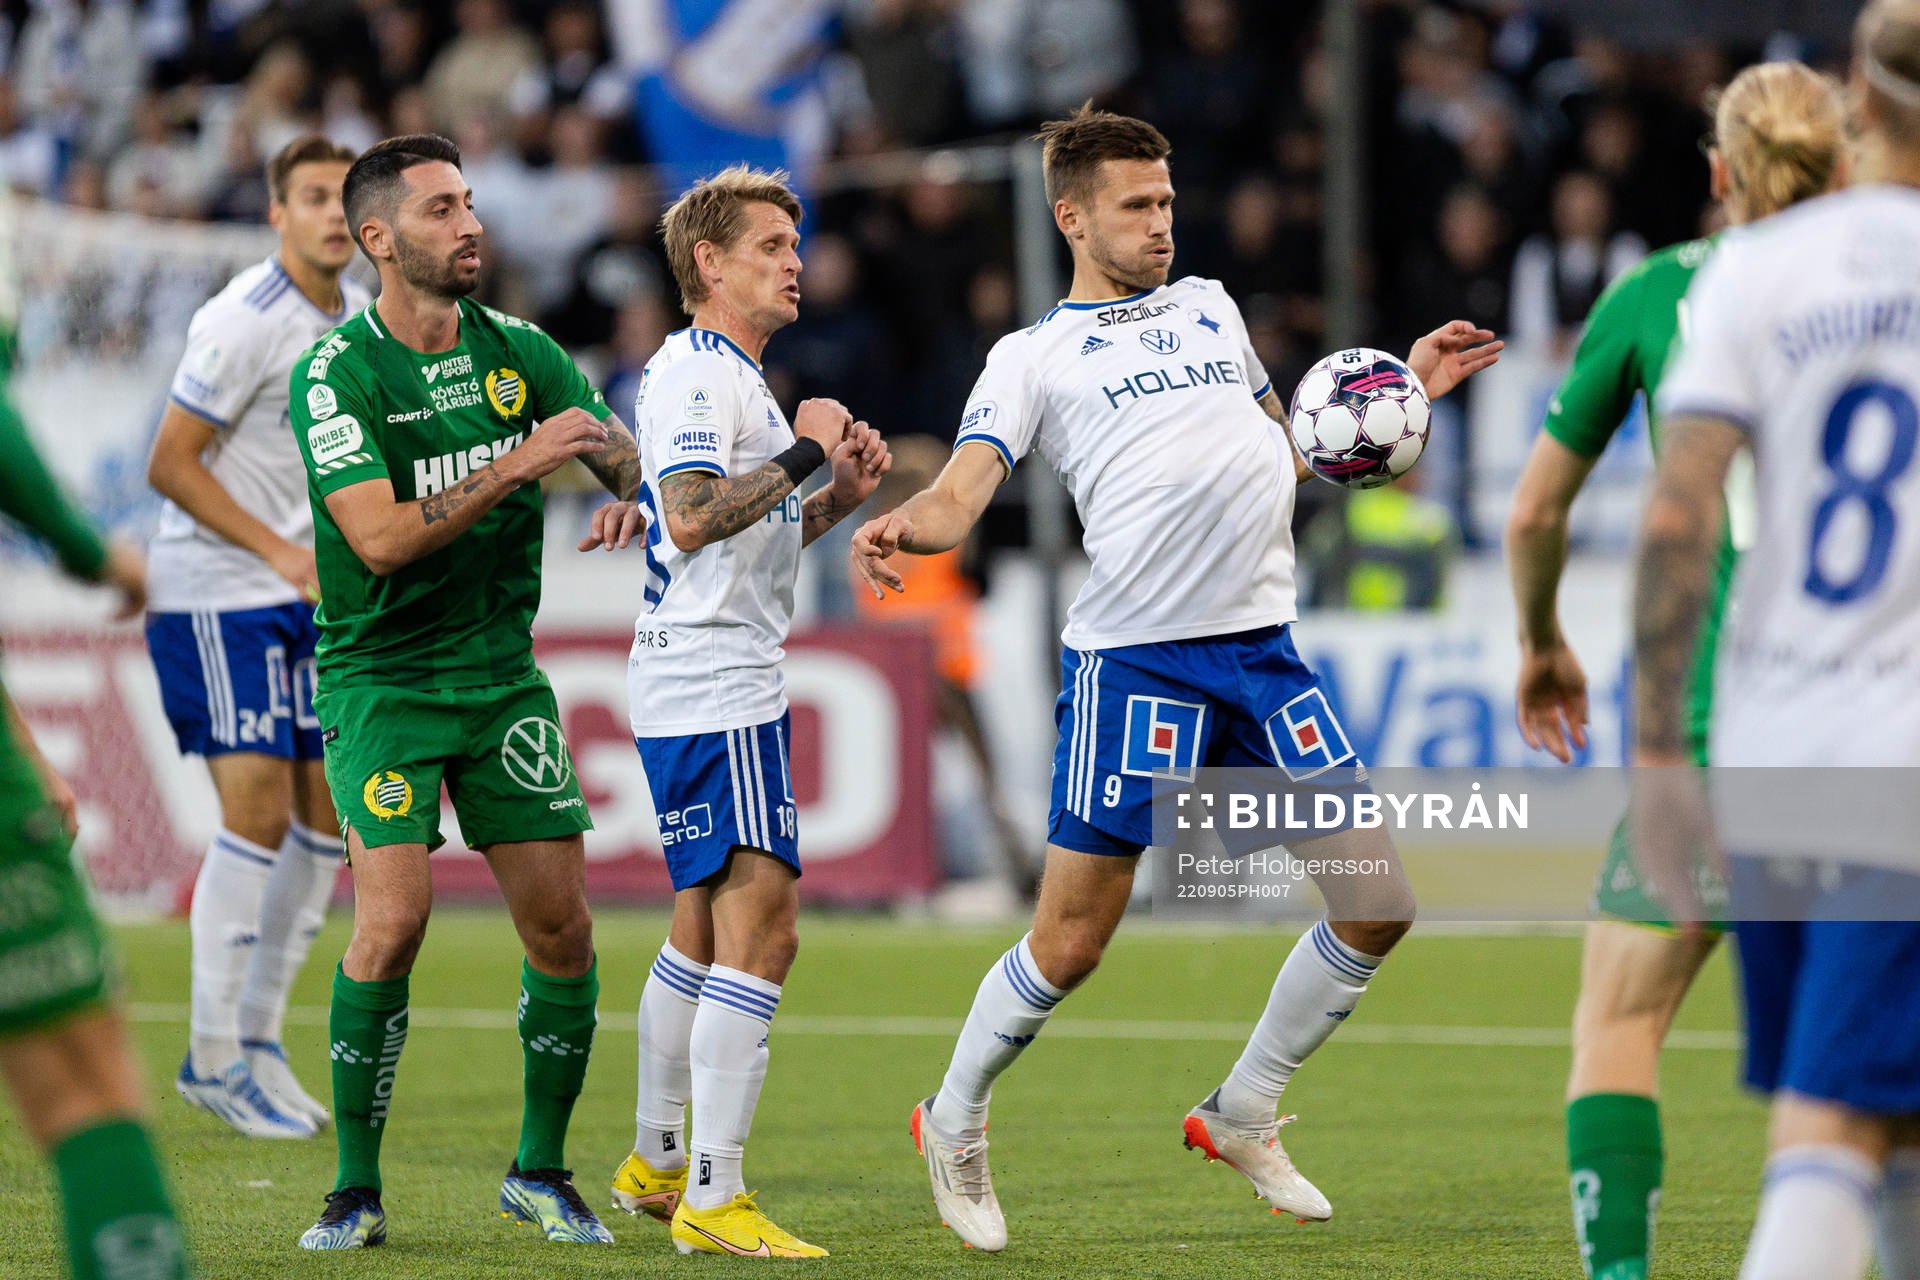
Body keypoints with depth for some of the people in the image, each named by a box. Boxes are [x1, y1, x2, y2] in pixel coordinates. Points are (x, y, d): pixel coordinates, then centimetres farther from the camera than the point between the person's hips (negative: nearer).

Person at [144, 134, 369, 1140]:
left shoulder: (359, 311, 8)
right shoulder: (243, 321, -17)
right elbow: (169, 465, -16)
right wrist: (280, 550, -19)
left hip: (307, 601, 8)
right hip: (215, 596, -8)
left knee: (328, 811, 6)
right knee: (257, 809, -13)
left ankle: (257, 1039, 16)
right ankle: (212, 1056, -5)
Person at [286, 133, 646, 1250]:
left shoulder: (519, 350, 4)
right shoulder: (337, 371, -10)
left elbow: (634, 468, 2)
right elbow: (382, 538, -20)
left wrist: (617, 454, -22)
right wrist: (514, 465, -26)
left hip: (503, 674, 5)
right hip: (382, 679, -4)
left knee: (562, 925, 0)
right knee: (394, 919, -17)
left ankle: (541, 1169, 17)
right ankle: (357, 1187, -4)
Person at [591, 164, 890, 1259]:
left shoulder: (738, 378, 21)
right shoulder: (693, 371, -12)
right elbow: (690, 520, -24)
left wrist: (840, 498, 12)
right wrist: (803, 455, -17)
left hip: (732, 686, 11)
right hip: (709, 691, -11)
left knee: (708, 928, 18)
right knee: (761, 927, -16)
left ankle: (656, 1163, 28)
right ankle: (711, 1200, -18)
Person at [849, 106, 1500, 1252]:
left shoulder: (1210, 306, 22)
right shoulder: (1033, 357, 7)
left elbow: (1285, 456, 32)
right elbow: (962, 493, -6)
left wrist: (1405, 391, 21)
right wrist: (906, 528, -29)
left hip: (1264, 650, 5)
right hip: (1135, 656, -5)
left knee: (1379, 905, 1)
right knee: (1071, 943, -6)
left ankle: (1243, 1116, 20)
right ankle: (954, 1125, 19)